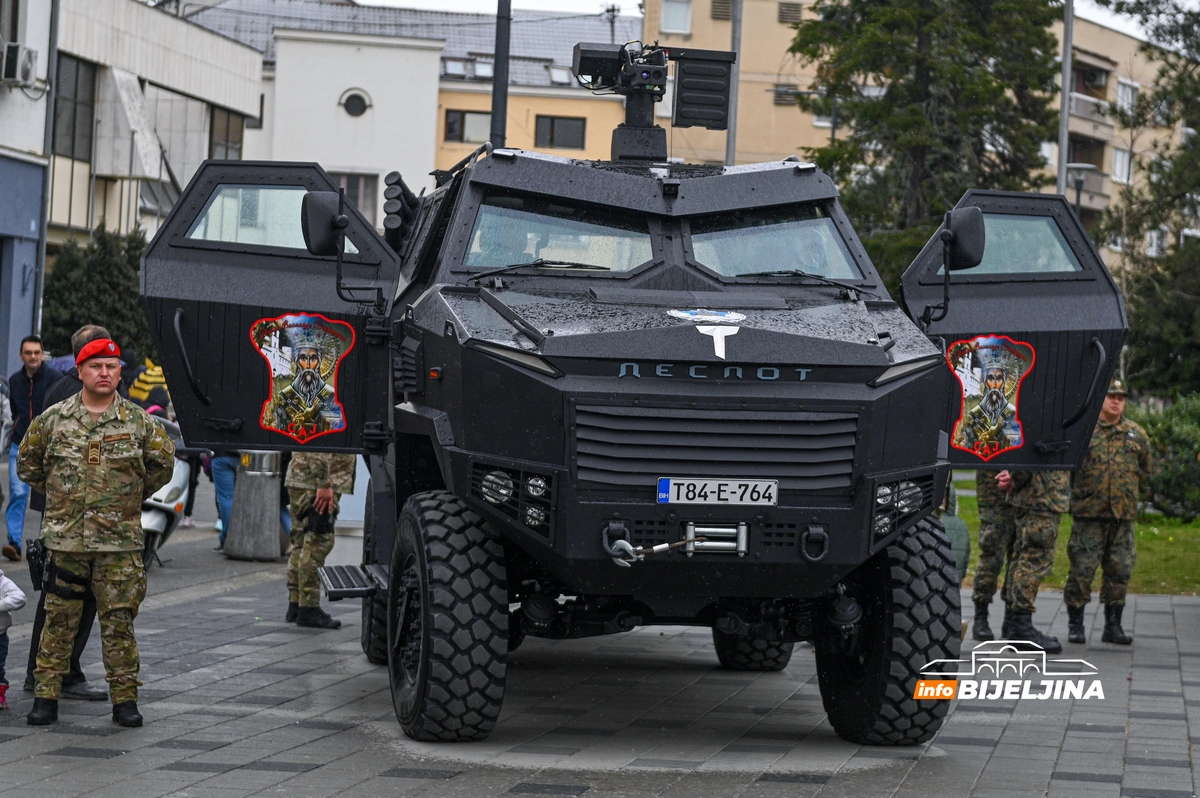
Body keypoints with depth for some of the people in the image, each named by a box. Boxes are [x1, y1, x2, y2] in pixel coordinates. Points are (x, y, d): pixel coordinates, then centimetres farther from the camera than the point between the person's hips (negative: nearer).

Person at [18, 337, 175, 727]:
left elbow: (162, 463, 14)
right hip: (65, 537, 1)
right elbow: (28, 462, 16)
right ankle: (46, 696, 10)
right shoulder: (53, 419, 3)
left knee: (119, 619, 1)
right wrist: (56, 494, 14)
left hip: (120, 540, -1)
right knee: (59, 618, 4)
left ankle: (125, 698, 8)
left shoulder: (139, 422, 2)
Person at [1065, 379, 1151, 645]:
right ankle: (1075, 625, 7)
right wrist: (1079, 492, 2)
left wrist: (1125, 492, 13)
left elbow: (1144, 472, 21)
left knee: (1120, 572, 5)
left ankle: (1113, 625, 15)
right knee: (1082, 570, -3)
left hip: (1123, 514, 4)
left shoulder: (1137, 435, 10)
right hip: (1088, 514, -4)